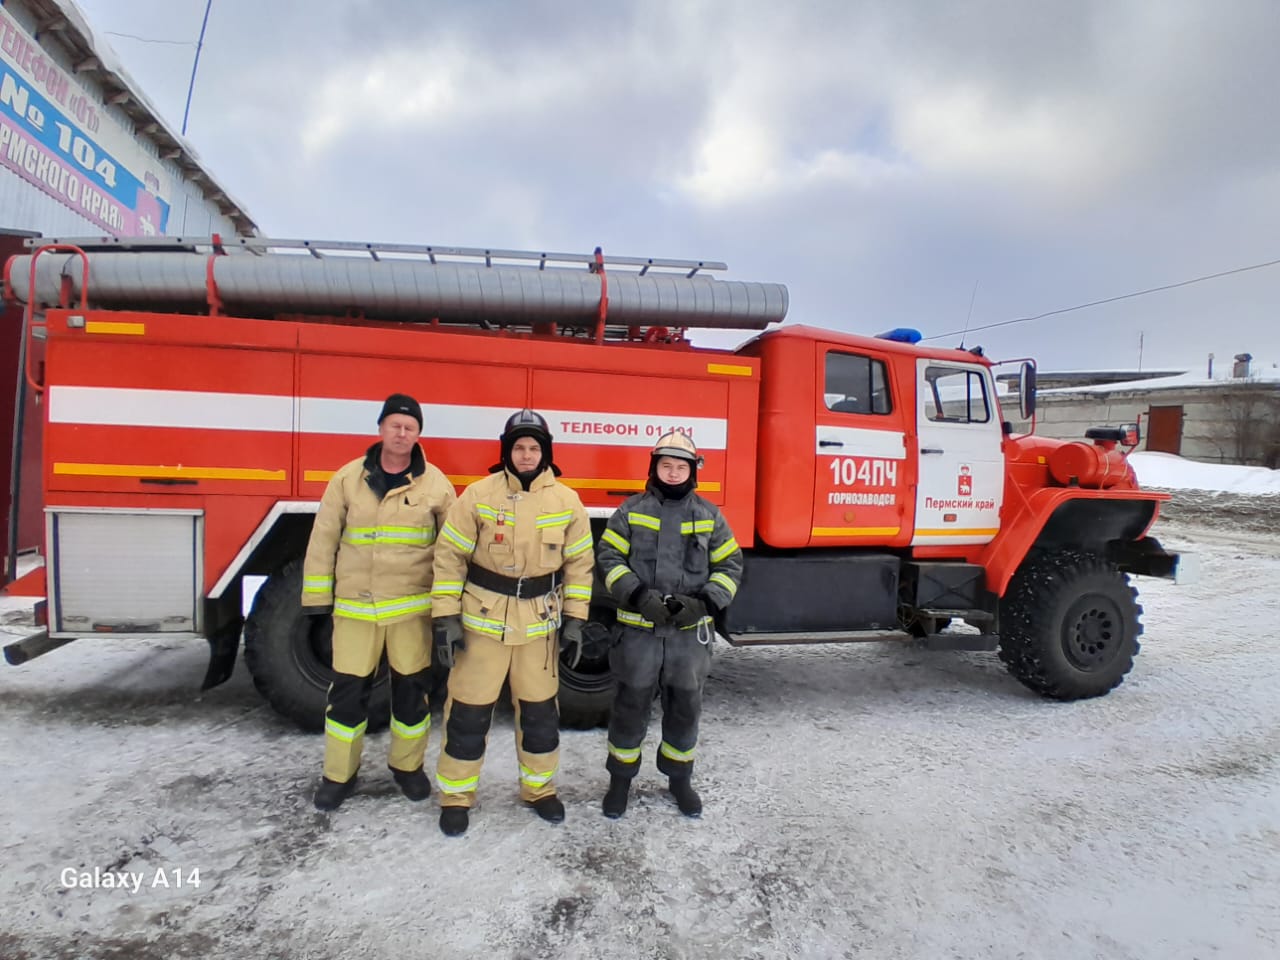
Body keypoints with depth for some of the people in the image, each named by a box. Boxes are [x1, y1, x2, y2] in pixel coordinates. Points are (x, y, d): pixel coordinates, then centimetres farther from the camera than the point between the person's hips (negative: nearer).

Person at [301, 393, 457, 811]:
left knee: (411, 688, 11)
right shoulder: (348, 478, 0)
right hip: (354, 605, 1)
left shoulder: (435, 483, -2)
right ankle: (339, 774, 27)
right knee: (348, 690, 8)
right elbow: (324, 539, 4)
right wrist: (317, 596, 3)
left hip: (412, 607, 0)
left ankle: (407, 765, 32)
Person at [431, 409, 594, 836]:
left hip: (540, 624, 2)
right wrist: (446, 617, -8)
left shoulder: (567, 502, -3)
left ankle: (539, 788, 34)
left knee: (539, 709, 14)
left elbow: (579, 563, 4)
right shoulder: (478, 495, -9)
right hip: (482, 620, -2)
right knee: (468, 711, 6)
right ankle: (456, 795, 26)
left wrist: (574, 618, 1)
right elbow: (449, 556, -5)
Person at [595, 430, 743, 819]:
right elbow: (609, 557, -2)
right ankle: (621, 779, 28)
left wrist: (704, 603, -11)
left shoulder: (709, 516, 4)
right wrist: (638, 595, -16)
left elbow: (729, 565, 5)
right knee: (631, 707, 9)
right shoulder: (632, 510, 0)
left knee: (685, 708, 13)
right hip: (639, 629, -1)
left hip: (690, 632, 2)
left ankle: (679, 779, 33)